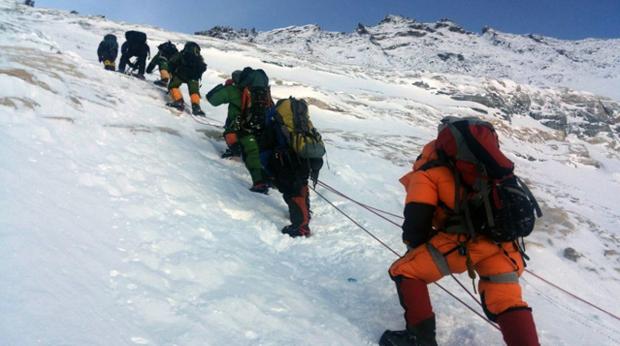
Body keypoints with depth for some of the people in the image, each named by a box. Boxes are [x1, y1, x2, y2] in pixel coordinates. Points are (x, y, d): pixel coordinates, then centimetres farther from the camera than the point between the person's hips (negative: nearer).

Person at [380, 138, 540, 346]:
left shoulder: (426, 174, 14)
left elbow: (416, 219, 1)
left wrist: (415, 247, 21)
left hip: (465, 238, -6)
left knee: (404, 271, 11)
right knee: (507, 303, 19)